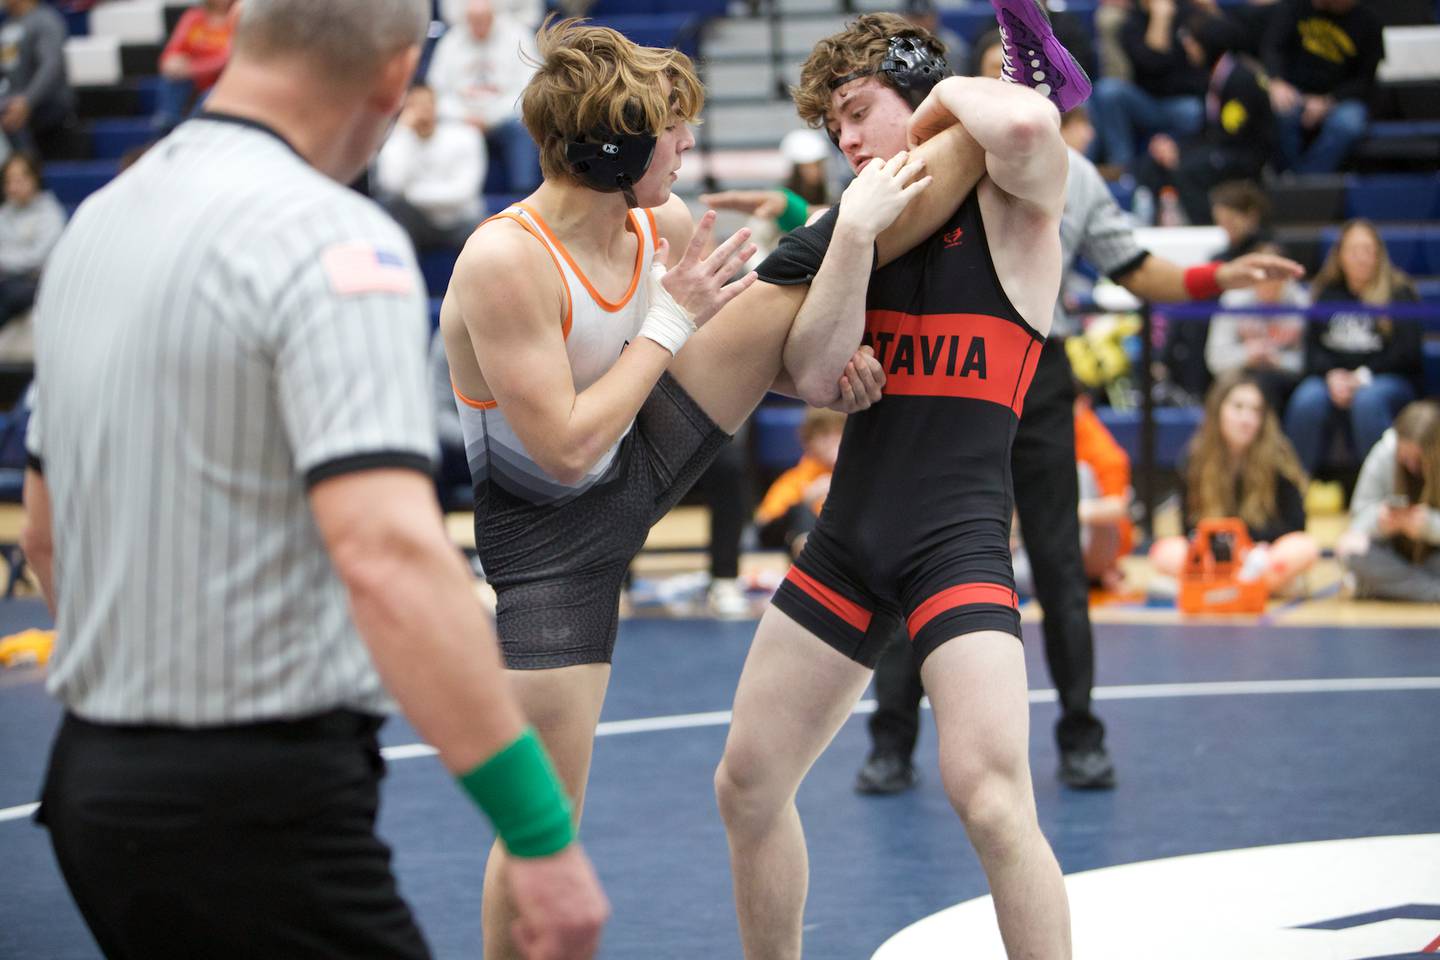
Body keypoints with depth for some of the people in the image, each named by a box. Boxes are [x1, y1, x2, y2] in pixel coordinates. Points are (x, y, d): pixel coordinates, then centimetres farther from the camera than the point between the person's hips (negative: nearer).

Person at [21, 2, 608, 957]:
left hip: (92, 774, 9)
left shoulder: (98, 220, 10)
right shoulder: (329, 237, -16)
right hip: (256, 803, -9)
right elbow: (388, 556, -28)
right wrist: (541, 831, -27)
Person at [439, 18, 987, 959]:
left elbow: (740, 342, 13)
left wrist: (819, 364, -7)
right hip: (552, 534, -6)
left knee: (788, 292, -1)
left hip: (646, 457, 6)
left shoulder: (666, 225, -8)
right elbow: (568, 448, -30)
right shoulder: (505, 262, -30)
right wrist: (671, 325, -23)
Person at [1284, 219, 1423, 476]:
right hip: (1332, 377, 3)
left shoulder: (1399, 292, 3)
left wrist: (1362, 376, -13)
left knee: (1368, 401, -37)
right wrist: (1332, 374, -13)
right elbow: (1312, 346, 7)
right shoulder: (1326, 293, 14)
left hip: (1389, 380, -3)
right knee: (1307, 401, -30)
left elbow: (1407, 352, -5)